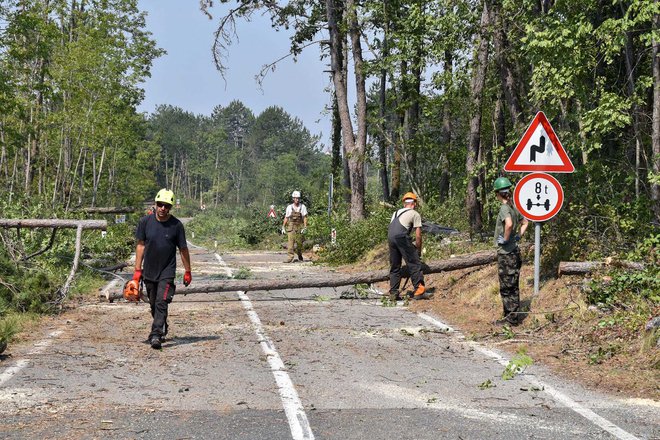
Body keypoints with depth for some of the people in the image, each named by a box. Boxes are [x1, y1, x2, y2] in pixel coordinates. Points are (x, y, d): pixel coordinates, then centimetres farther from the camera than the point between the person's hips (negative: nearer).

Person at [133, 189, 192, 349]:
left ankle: (156, 335, -18)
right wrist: (137, 269, 1)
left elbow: (183, 249, 1)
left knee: (162, 303, -14)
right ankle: (162, 330, 33)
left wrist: (187, 272, 6)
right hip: (149, 271, 3)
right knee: (153, 304, 14)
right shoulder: (145, 222, -3)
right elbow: (141, 245, 4)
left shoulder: (176, 225, -8)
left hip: (167, 271, -3)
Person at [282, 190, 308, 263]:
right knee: (290, 243, -13)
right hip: (291, 227, 0)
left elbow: (305, 218, -4)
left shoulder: (303, 207, 0)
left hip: (300, 227, 0)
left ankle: (300, 256, 29)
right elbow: (286, 218, 10)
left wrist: (305, 227, -13)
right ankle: (290, 257, -17)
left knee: (299, 243, 6)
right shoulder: (289, 207, 4)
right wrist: (283, 227, 5)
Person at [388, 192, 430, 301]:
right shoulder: (415, 214, 12)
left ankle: (393, 293, 12)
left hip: (390, 238, 6)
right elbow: (418, 236, 5)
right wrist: (419, 250, 17)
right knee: (415, 264, -1)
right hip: (402, 237, -6)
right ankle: (419, 291, -6)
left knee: (394, 267, 14)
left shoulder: (396, 213, 30)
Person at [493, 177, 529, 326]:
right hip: (515, 251, 8)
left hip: (505, 253, -8)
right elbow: (525, 223, 23)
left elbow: (509, 224, -35)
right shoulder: (514, 207, 8)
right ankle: (515, 315, 23)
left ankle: (510, 318, 6)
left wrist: (505, 239, -21)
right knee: (514, 286, 16)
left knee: (506, 287, 0)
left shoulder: (504, 208, -17)